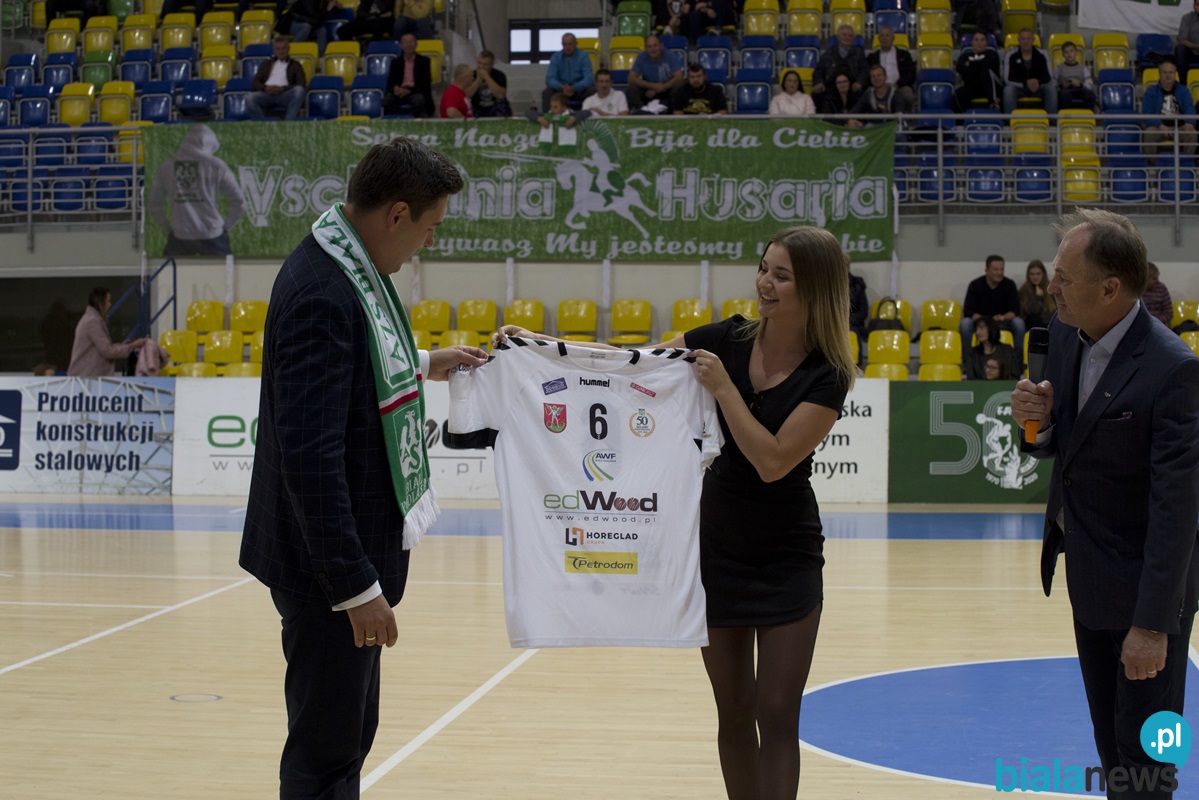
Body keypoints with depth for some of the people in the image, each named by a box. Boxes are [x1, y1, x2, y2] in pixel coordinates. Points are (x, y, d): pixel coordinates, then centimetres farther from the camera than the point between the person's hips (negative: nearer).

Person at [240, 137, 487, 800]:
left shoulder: (353, 268, 6)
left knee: (351, 735, 21)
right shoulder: (321, 294, -25)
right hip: (330, 568, -10)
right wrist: (356, 584, -25)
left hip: (358, 548, 10)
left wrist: (423, 366, 28)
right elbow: (309, 457, -27)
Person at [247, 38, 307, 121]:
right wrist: (265, 88, -8)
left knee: (299, 90, -35)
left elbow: (301, 85, 6)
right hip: (267, 94, 1)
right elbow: (255, 84, 17)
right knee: (250, 98, -32)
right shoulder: (266, 65, 29)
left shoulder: (295, 65, 22)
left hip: (285, 96, -1)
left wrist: (283, 88, -12)